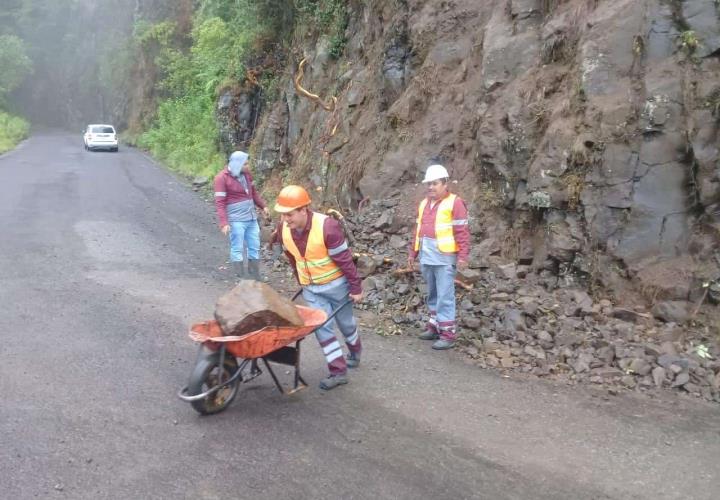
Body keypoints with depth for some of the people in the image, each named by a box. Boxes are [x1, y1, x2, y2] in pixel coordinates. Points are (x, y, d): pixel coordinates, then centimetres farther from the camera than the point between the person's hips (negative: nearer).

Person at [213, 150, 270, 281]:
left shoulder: (246, 173, 7)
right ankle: (241, 280, 3)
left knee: (254, 247, 11)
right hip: (236, 220, -7)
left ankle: (255, 278, 21)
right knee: (237, 249, -2)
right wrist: (224, 223, -21)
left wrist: (263, 206, 17)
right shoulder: (222, 178, -12)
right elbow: (220, 202, -15)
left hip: (251, 218, 7)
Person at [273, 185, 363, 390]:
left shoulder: (327, 227, -30)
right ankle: (338, 371, 8)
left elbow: (345, 259, -23)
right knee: (321, 327, -1)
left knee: (345, 322, 15)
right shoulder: (284, 230, -12)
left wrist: (356, 287, -16)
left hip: (336, 284, -4)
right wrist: (301, 281, 17)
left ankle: (355, 352, 44)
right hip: (310, 288, 4)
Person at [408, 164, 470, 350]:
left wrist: (463, 255, -17)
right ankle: (435, 327, 25)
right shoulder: (424, 203, 16)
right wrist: (413, 253, 19)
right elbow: (418, 230, 20)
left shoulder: (454, 202, -7)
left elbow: (462, 231, -12)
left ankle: (448, 334, -1)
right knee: (432, 295, 15)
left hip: (444, 258, -7)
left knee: (444, 296, -6)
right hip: (426, 257, 7)